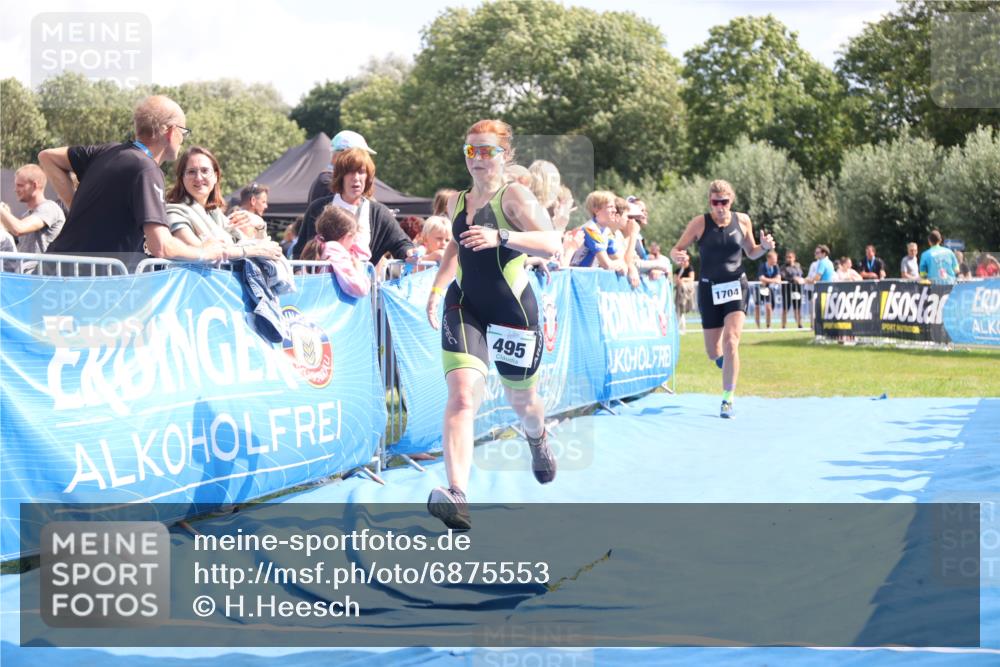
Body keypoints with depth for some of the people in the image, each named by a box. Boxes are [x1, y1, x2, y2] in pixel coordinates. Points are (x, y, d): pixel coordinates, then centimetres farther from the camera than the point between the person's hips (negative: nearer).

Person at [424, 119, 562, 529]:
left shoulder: (514, 195, -10)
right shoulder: (457, 202, 8)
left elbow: (550, 244, -26)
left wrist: (500, 237, -39)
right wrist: (437, 288, 18)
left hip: (513, 310, -3)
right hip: (465, 308, 3)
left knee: (521, 401, 17)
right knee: (462, 396, -20)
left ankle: (538, 439, 56)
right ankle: (457, 497, -33)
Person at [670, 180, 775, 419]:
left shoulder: (742, 220, 0)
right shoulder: (700, 223, -6)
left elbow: (751, 253, 15)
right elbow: (676, 250, -2)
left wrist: (764, 247, -7)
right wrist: (677, 256, -26)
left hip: (736, 287, 0)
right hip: (709, 289, 0)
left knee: (730, 341, -18)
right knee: (714, 353, 6)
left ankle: (728, 399, -10)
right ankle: (724, 359, 46)